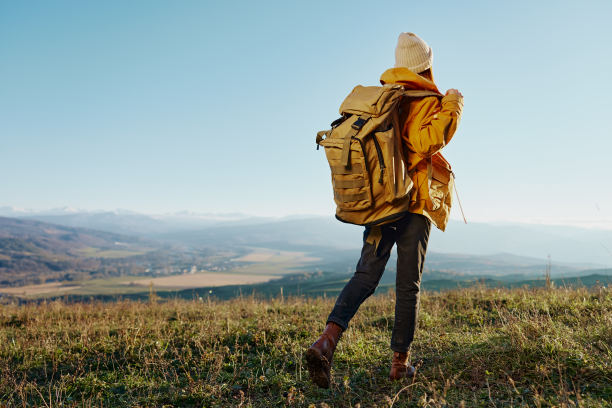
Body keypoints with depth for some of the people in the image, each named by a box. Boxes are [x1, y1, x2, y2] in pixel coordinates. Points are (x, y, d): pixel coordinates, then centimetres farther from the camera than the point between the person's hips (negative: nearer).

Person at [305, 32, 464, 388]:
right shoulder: (426, 102, -7)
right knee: (409, 286, 7)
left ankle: (327, 342, -14)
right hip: (412, 205, -4)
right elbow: (424, 142, -25)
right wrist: (451, 109, -13)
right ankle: (400, 362, 17)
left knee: (365, 276, 4)